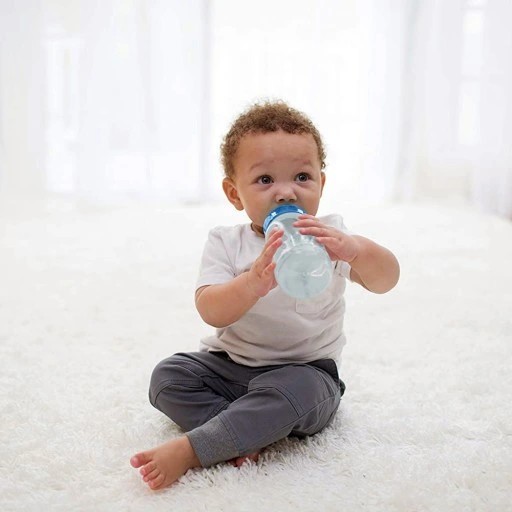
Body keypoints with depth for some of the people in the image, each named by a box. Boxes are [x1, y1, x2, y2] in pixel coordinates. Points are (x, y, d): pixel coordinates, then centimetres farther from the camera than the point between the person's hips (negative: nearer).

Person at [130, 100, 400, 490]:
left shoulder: (329, 236, -6)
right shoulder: (226, 243, -6)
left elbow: (386, 280, -20)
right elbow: (211, 312, -21)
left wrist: (355, 248, -44)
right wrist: (253, 283, -43)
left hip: (305, 371, -2)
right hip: (229, 363, 3)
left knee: (293, 388, -35)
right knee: (168, 376, -15)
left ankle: (189, 451, -31)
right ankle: (245, 436, -26)